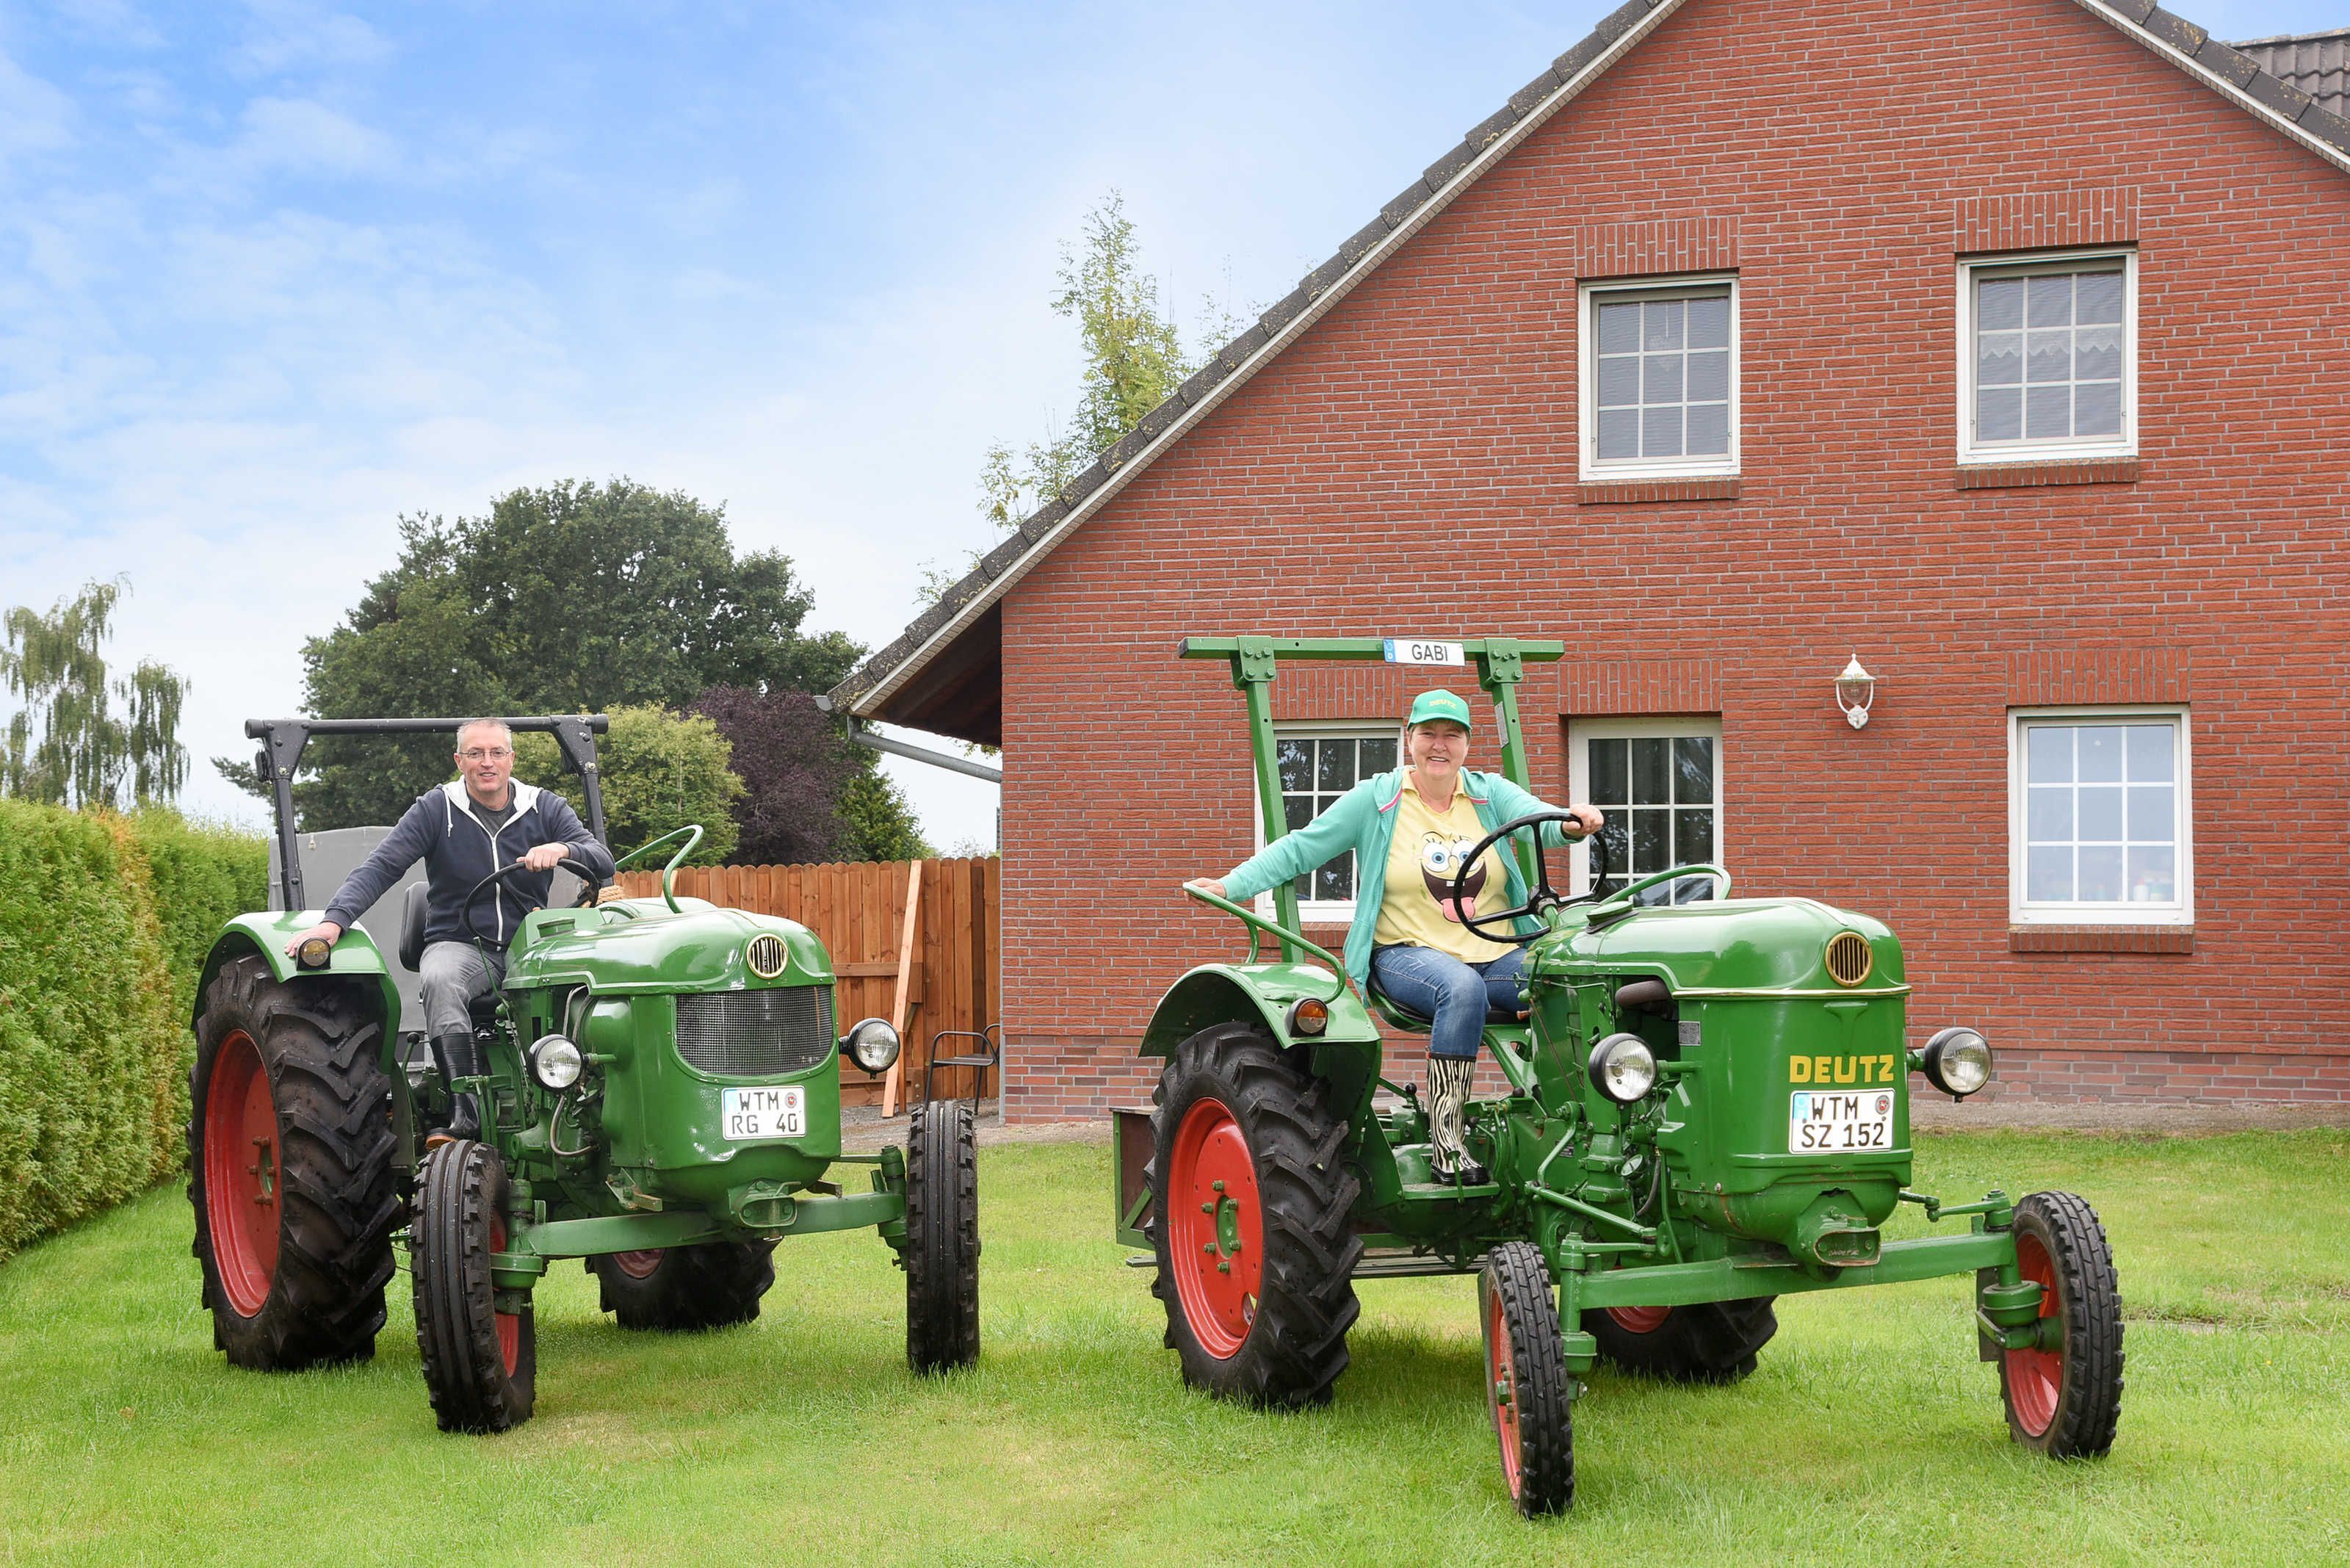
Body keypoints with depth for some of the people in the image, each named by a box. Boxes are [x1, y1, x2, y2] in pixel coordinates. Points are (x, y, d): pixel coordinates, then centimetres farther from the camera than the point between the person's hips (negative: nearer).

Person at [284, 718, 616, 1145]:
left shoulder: (546, 808, 8)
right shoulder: (436, 809, 3)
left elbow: (603, 862, -3)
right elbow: (380, 868, -5)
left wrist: (562, 849, -26)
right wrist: (334, 920, -22)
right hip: (459, 943, -1)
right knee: (439, 981, -39)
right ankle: (468, 1113, -40)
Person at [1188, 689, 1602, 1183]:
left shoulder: (1490, 794, 11)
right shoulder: (1376, 800, 5)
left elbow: (1538, 818, -8)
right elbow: (1300, 848, 3)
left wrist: (1574, 822, -33)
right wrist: (1231, 885, -9)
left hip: (1497, 955, 3)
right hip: (1408, 952, -3)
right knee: (1463, 987, -38)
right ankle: (1445, 1138, -36)